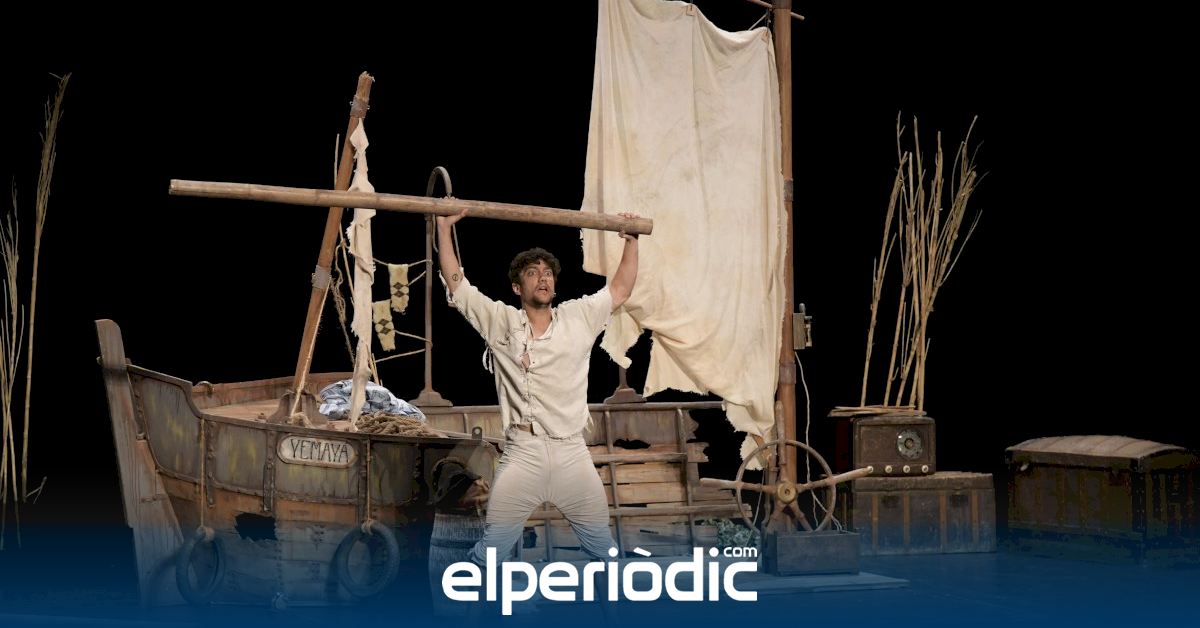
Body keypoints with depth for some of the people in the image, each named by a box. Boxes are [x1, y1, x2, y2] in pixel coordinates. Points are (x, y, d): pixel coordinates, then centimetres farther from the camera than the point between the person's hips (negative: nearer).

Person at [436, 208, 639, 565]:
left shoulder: (579, 318, 11)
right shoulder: (501, 322, 5)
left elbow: (619, 290, 20)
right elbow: (456, 284, 3)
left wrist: (631, 242, 18)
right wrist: (444, 229, -1)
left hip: (573, 454, 2)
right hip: (522, 454, -2)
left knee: (602, 545, 12)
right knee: (491, 548, -2)